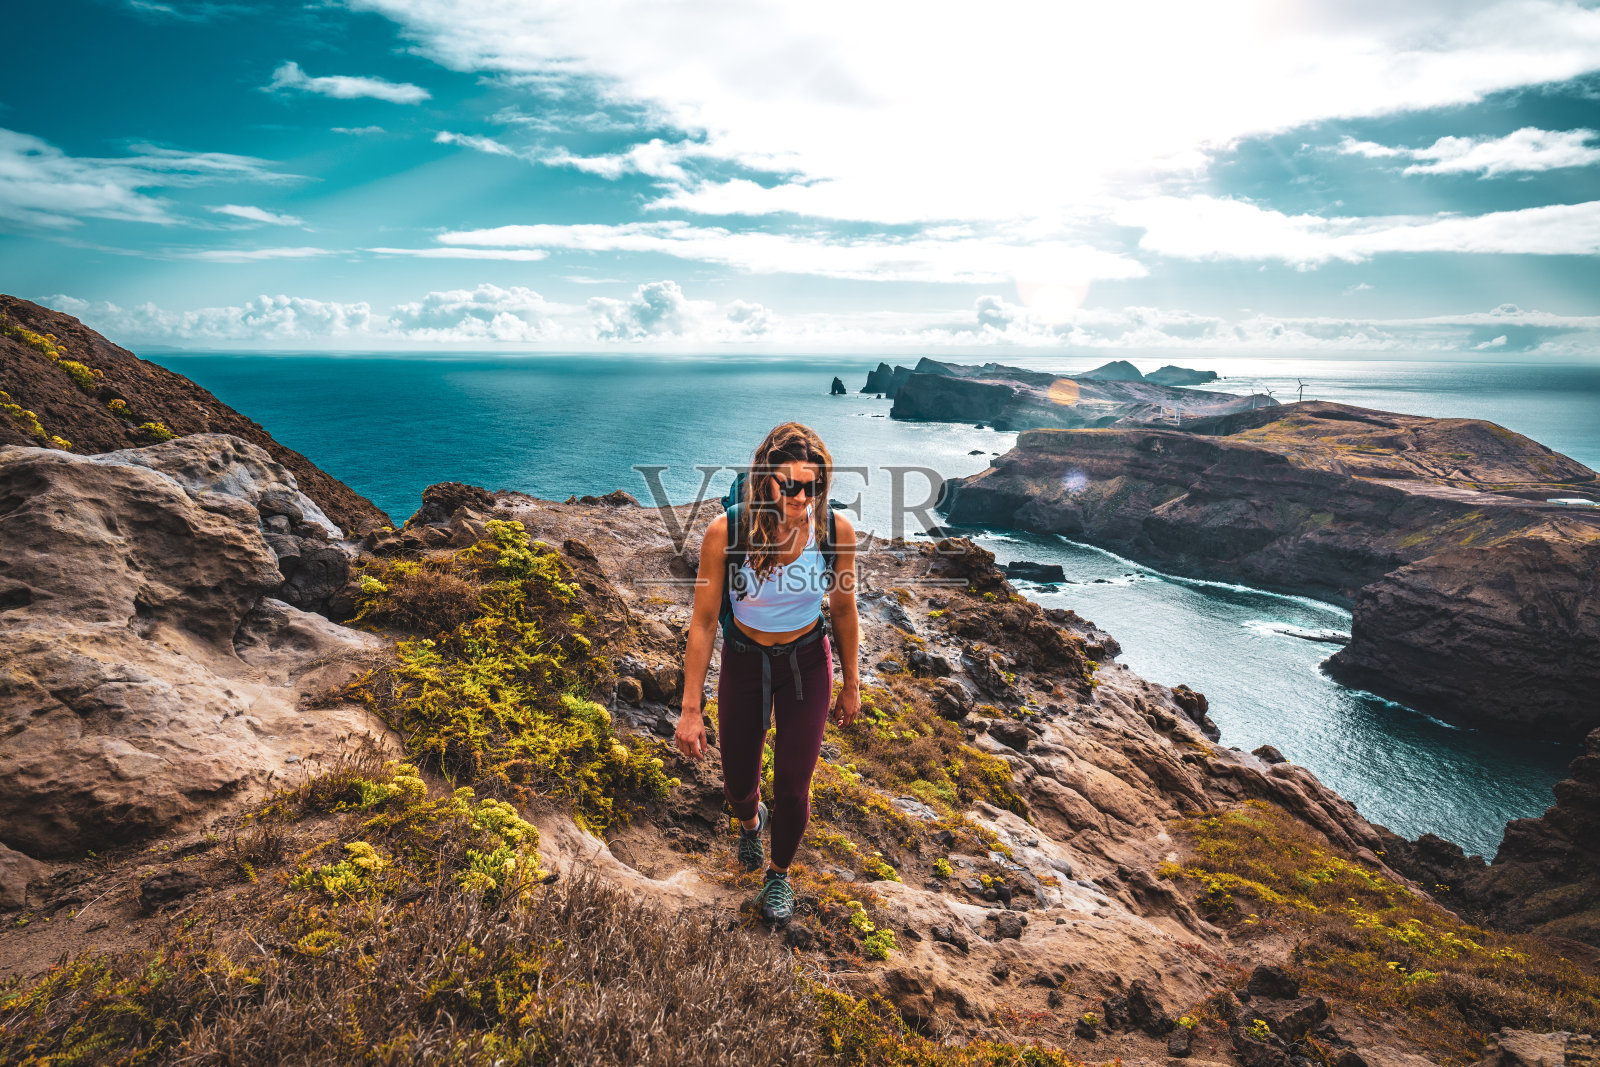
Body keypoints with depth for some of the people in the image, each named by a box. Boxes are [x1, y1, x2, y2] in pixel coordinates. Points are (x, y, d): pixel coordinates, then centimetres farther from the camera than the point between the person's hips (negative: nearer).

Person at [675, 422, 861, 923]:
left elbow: (843, 609, -4)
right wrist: (690, 709, -12)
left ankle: (779, 872, 39)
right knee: (738, 784, 15)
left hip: (807, 662, 0)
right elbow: (703, 623, -16)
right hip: (744, 661, 0)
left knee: (792, 789, 5)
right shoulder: (726, 531, -26)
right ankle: (750, 821, 56)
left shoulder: (836, 529, -21)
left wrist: (851, 685, 6)